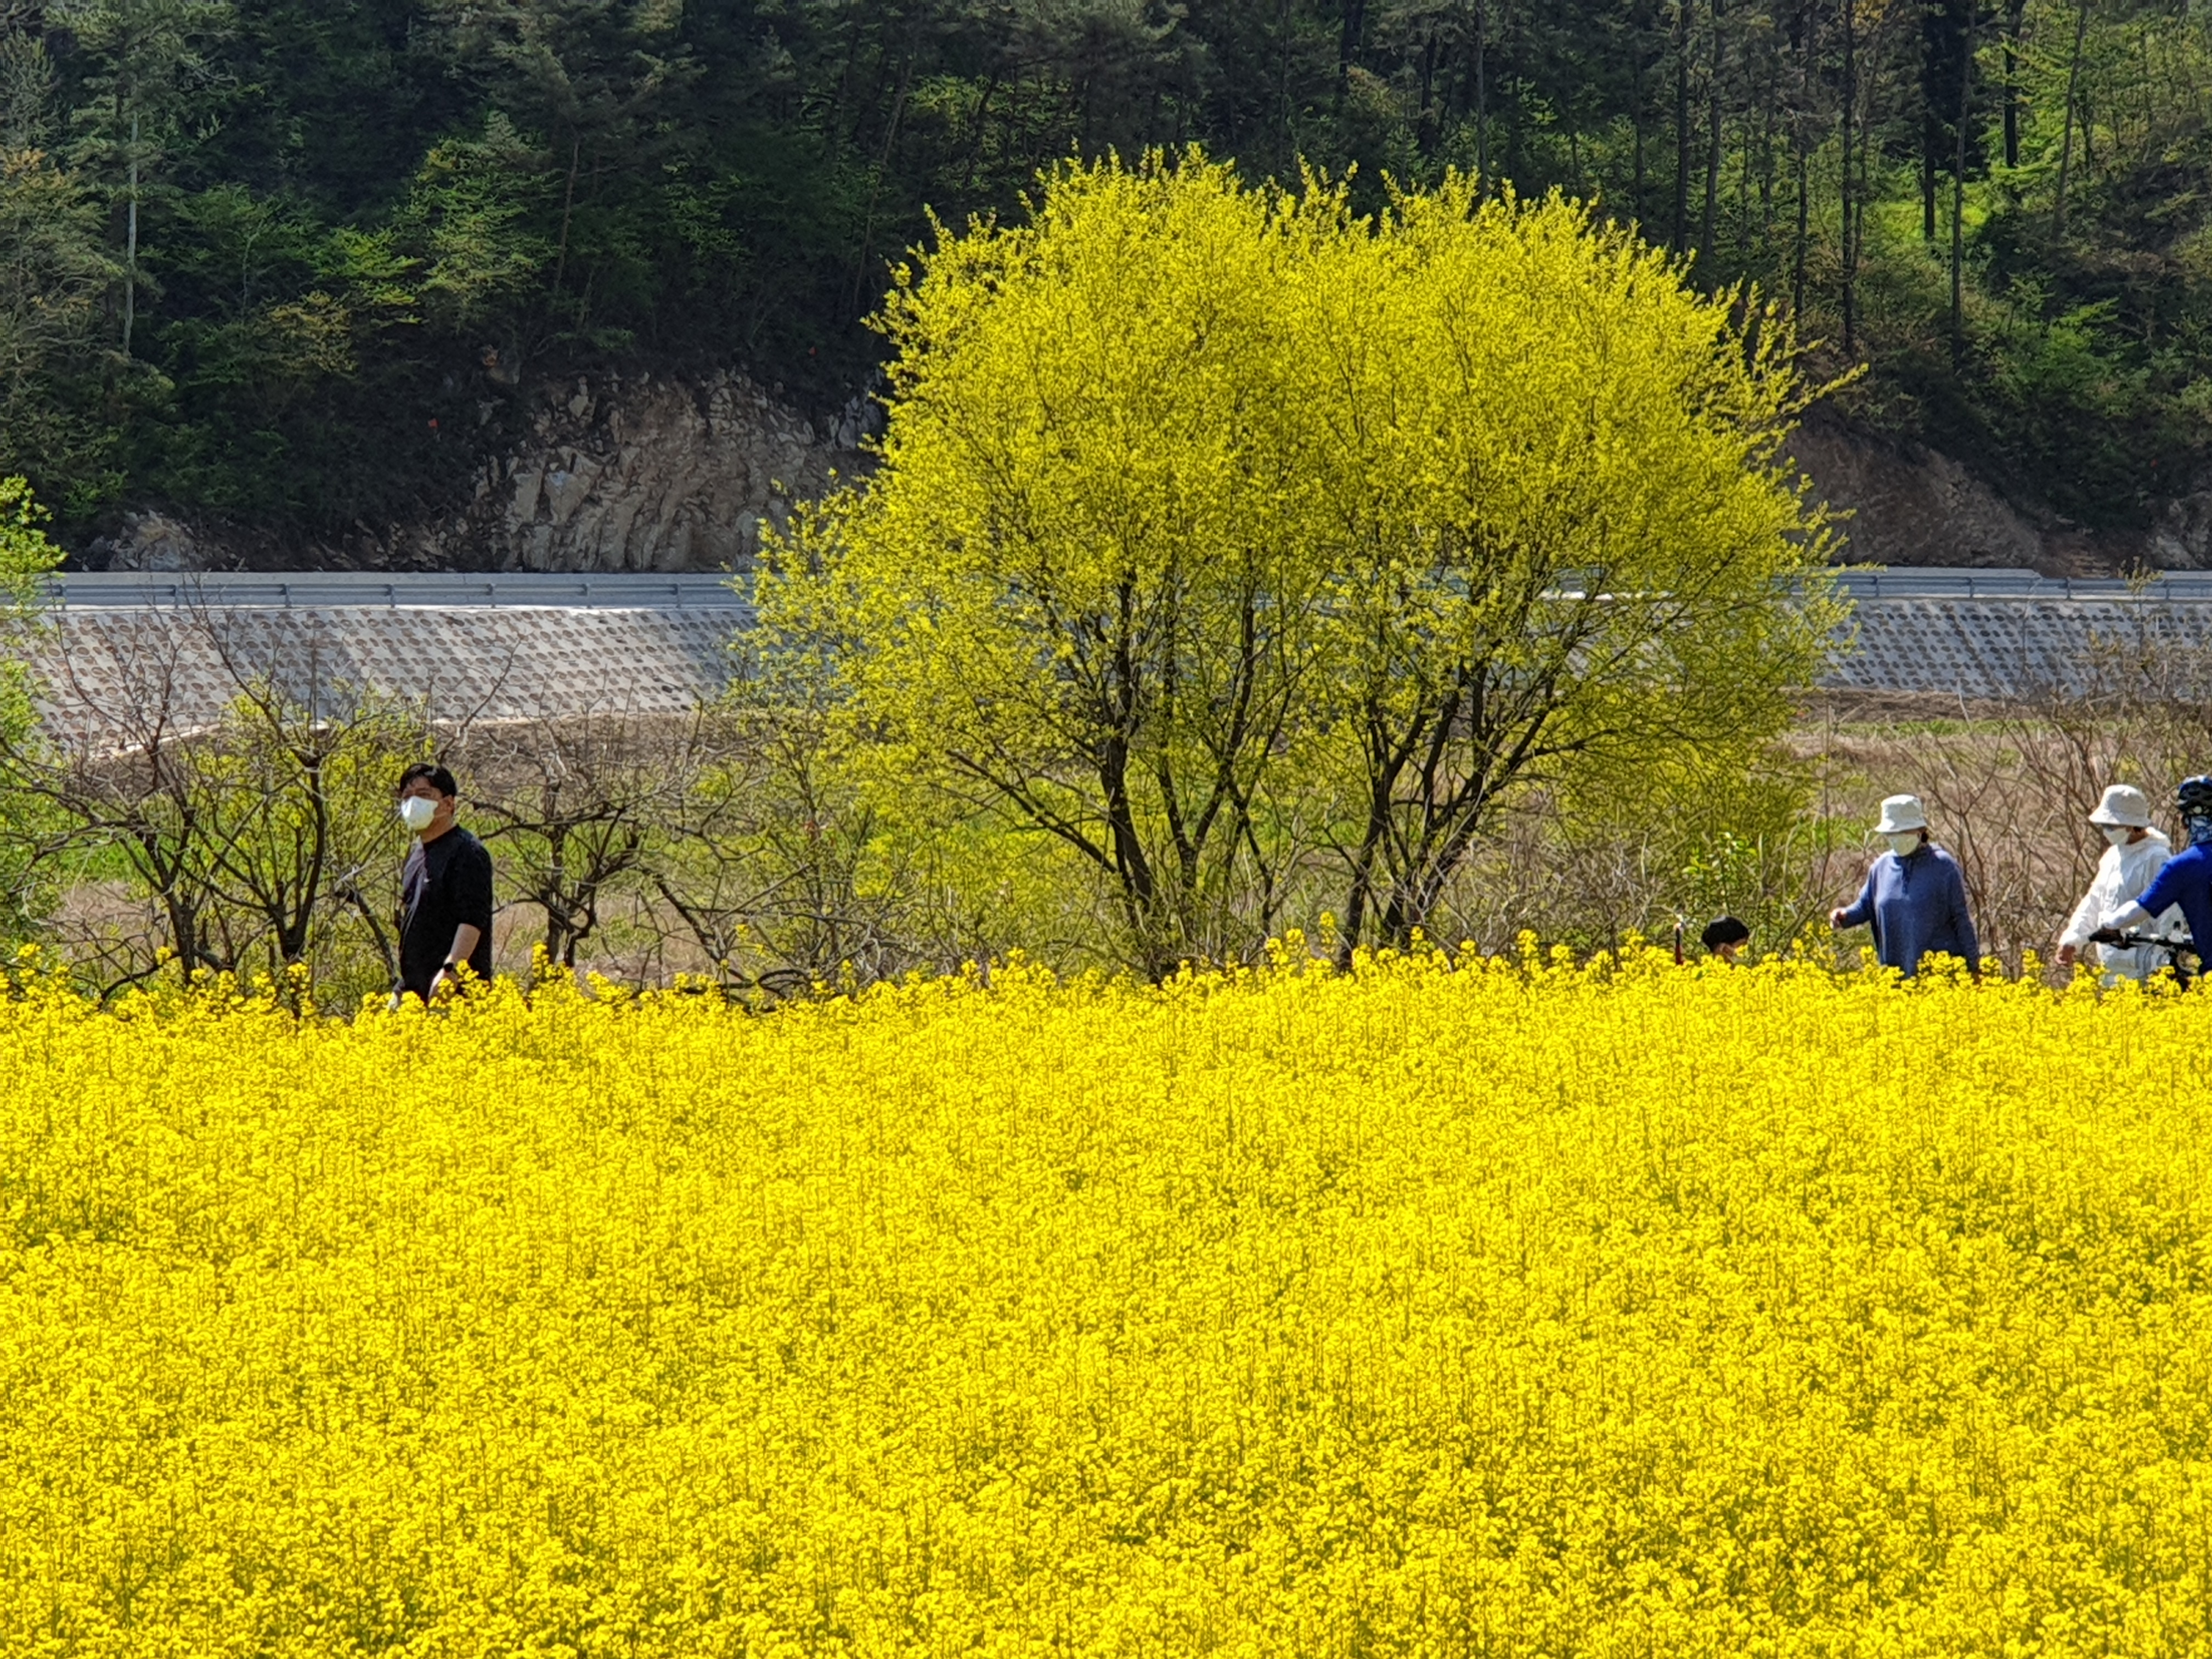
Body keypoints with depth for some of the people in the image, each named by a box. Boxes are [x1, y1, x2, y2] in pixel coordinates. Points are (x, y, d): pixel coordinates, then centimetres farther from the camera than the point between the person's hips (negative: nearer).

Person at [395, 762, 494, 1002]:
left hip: (454, 989, -9)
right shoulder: (417, 853, 18)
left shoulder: (467, 852, -9)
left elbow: (473, 919, -19)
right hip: (415, 989, 9)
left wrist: (450, 969, -30)